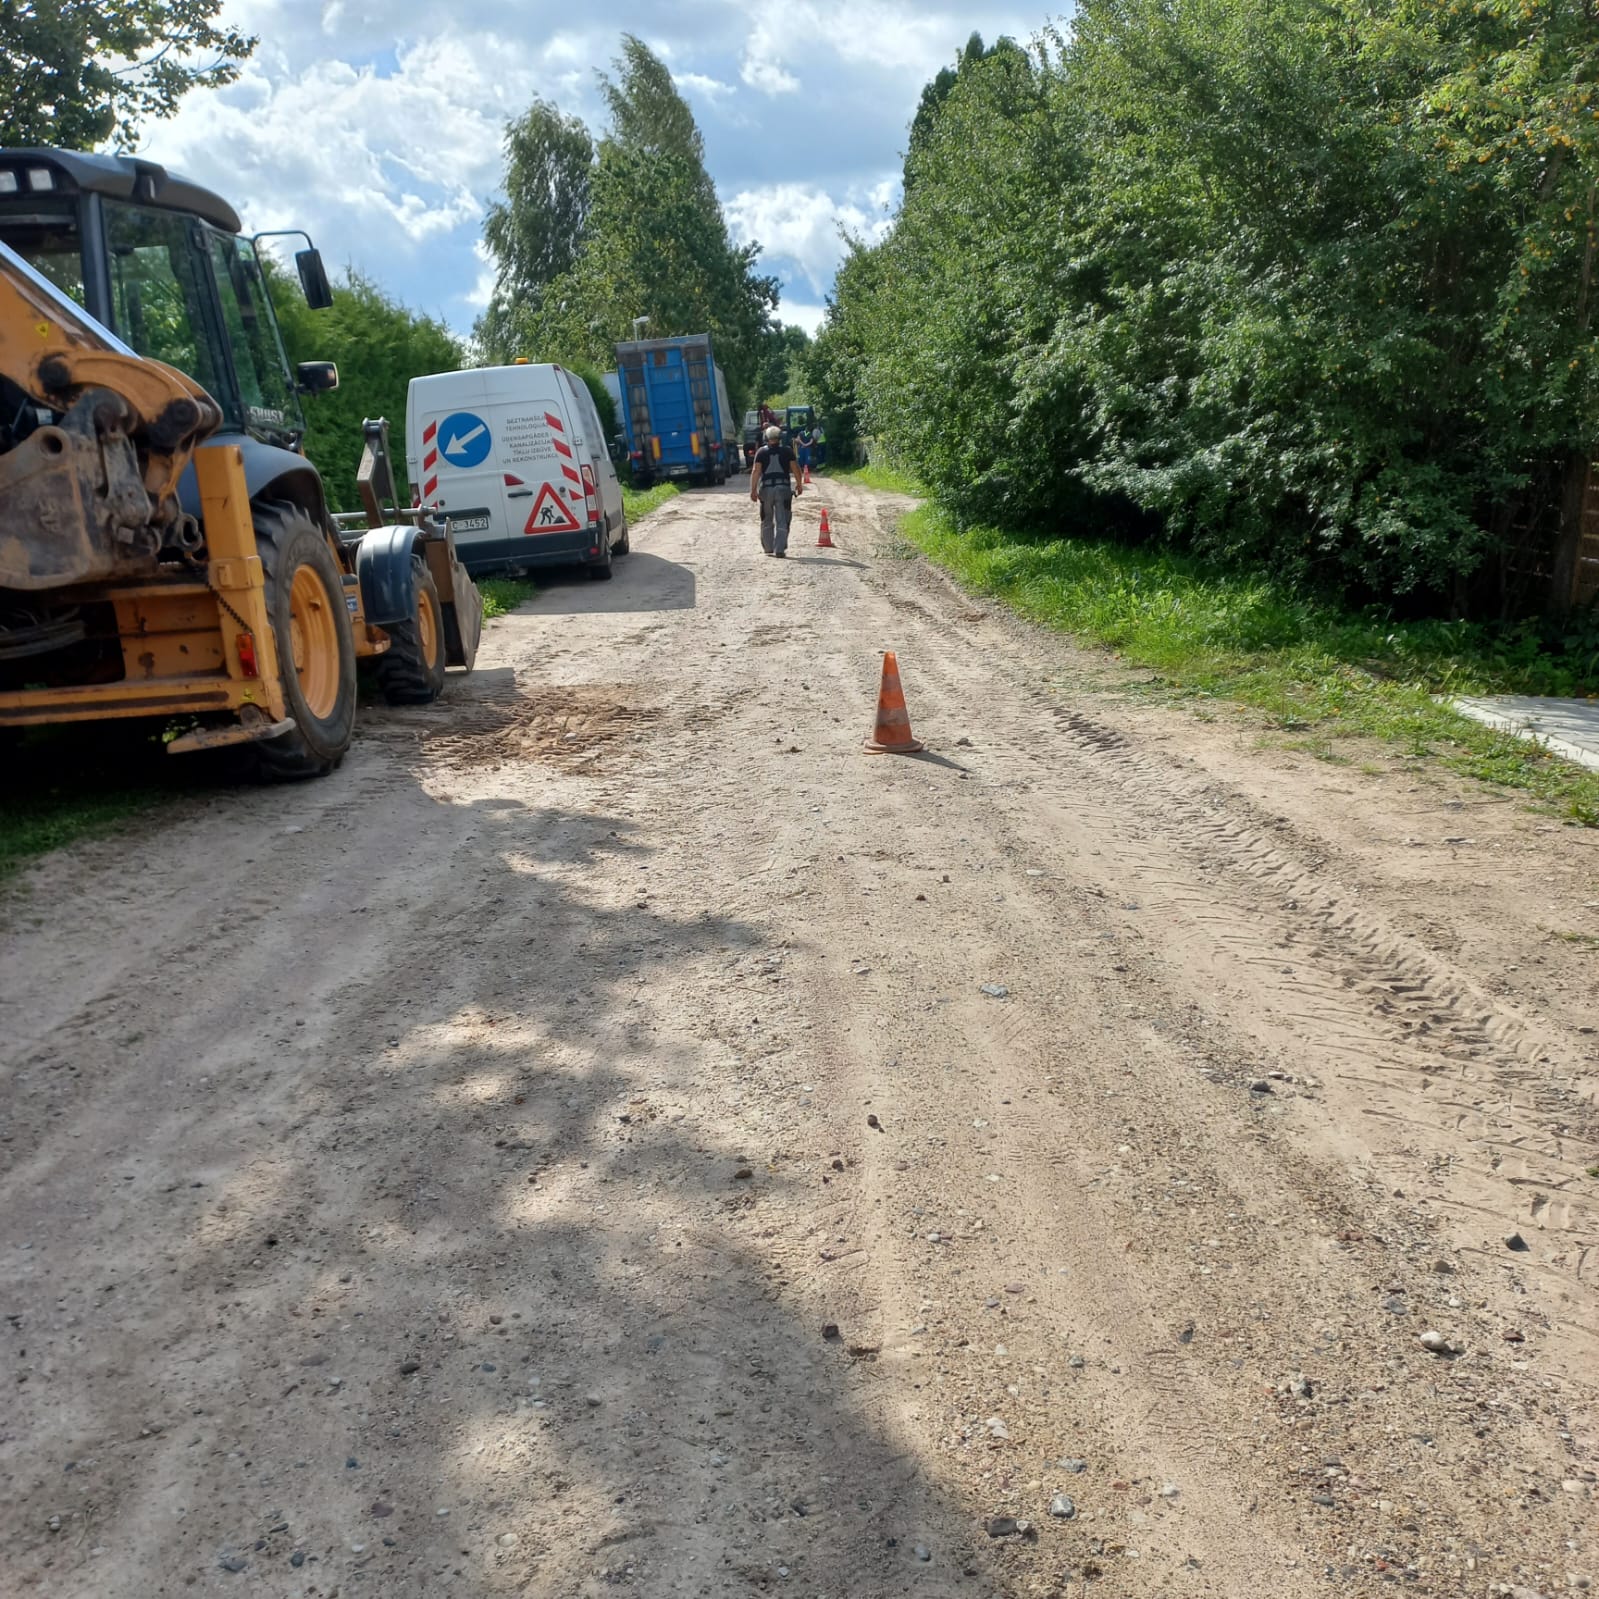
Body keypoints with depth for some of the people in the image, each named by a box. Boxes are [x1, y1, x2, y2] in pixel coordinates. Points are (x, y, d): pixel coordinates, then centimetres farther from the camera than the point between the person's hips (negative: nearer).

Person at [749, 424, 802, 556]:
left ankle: (768, 548, 19)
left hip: (766, 488, 1)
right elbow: (795, 468, 3)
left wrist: (753, 489, -2)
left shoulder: (761, 452, 3)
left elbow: (756, 471, -3)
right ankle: (779, 549, -8)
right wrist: (799, 484, 16)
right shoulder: (787, 451, 5)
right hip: (783, 487, 0)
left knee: (767, 520, 14)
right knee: (782, 521, 0)